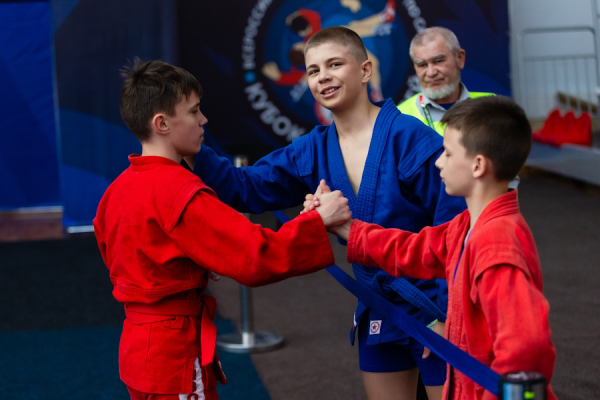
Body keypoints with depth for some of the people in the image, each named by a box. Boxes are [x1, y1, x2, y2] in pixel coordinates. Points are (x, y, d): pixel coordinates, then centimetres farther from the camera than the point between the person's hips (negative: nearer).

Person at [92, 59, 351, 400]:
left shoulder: (118, 189, 7)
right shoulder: (179, 192, -22)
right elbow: (255, 256, -27)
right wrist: (318, 221, -20)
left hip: (138, 344, 10)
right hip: (176, 354, -10)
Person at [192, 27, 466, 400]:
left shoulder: (409, 137, -17)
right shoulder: (313, 151, 2)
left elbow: (453, 226, -16)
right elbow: (248, 188, 0)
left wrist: (447, 312, -17)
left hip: (435, 310, -6)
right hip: (380, 312, 6)